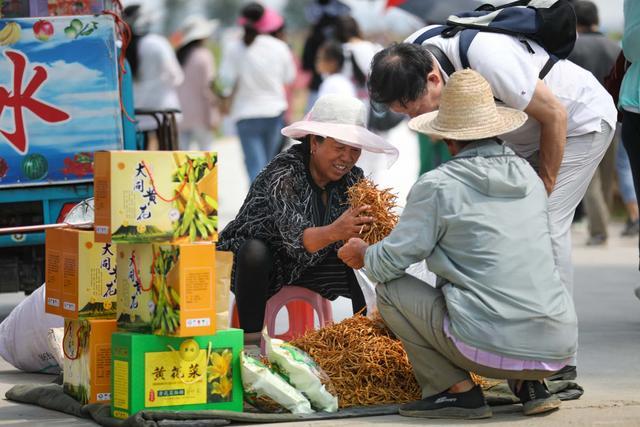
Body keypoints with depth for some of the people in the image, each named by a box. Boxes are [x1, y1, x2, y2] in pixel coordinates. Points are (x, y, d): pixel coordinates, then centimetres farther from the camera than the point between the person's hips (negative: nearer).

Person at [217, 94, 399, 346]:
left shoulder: (352, 179, -7)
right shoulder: (283, 174, -27)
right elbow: (295, 238, -41)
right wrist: (333, 233, -61)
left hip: (305, 267, 6)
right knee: (255, 250, -37)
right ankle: (251, 339, -29)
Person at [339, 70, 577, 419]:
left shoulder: (437, 186, -4)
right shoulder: (529, 176, 13)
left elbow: (387, 264, -2)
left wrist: (362, 253, 23)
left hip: (494, 347, -6)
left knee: (391, 290, 11)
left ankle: (457, 390, 4)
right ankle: (531, 384, 15)